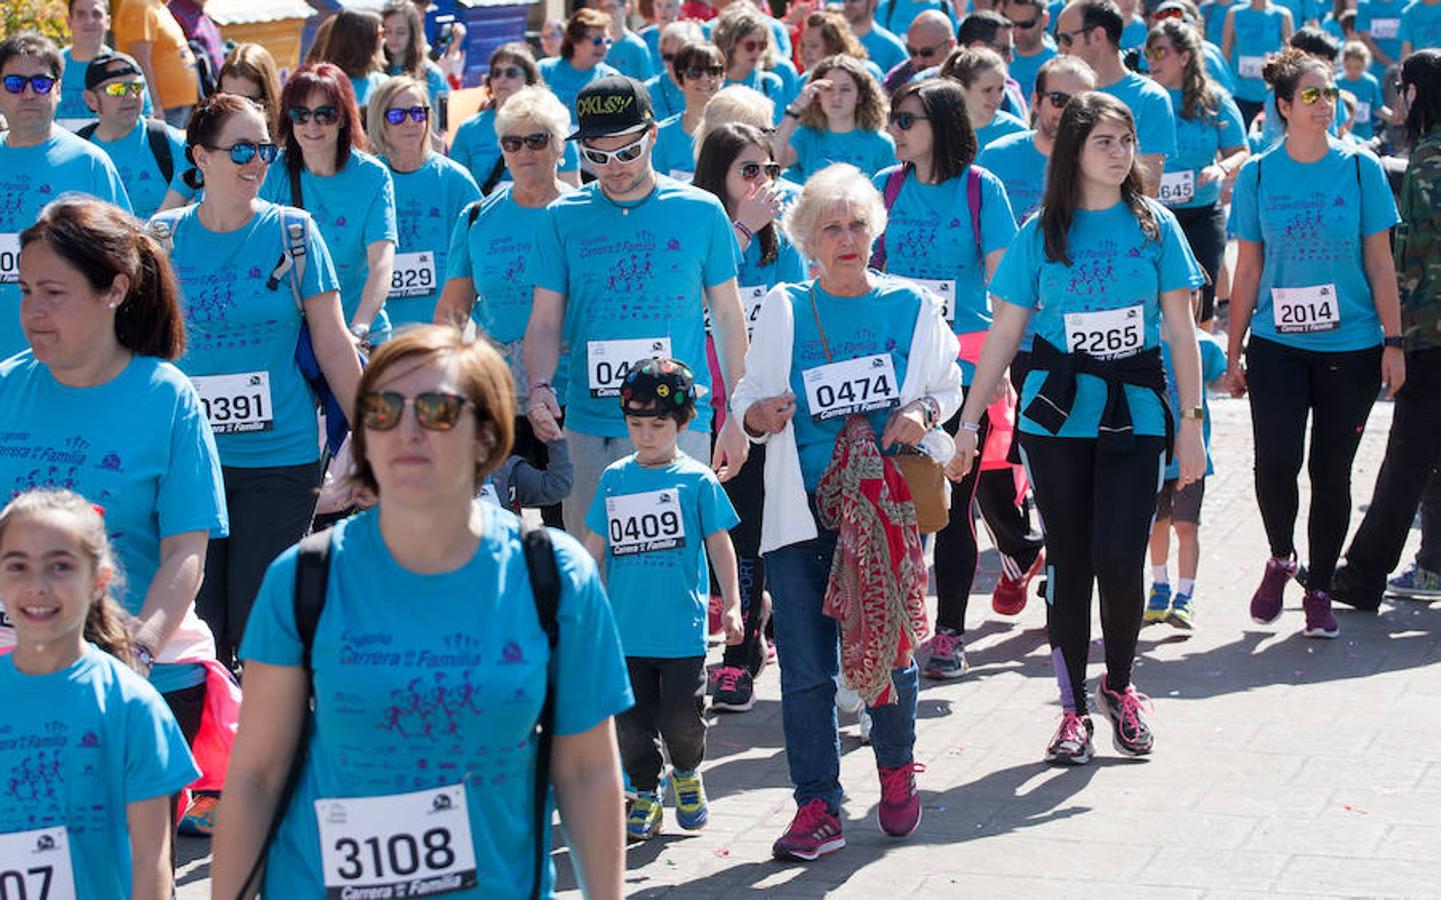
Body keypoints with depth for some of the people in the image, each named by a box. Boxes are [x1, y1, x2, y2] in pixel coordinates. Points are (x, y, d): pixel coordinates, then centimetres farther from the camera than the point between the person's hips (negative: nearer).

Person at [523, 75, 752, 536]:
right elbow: (545, 322, 6)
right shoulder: (562, 218, 6)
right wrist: (540, 386, -14)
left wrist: (737, 417, 7)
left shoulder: (701, 212, 4)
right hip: (589, 425, 1)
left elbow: (728, 317, 9)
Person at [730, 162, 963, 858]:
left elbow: (948, 385, 13)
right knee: (805, 668, -3)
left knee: (890, 648, 7)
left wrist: (923, 412, -8)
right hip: (801, 512, 0)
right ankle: (818, 807, 4)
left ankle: (896, 769, 32)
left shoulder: (910, 305, 4)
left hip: (889, 506, 0)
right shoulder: (783, 309, 6)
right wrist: (760, 414, -14)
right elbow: (747, 399, 9)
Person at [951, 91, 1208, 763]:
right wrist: (968, 422, 0)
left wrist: (1190, 423, -1)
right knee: (1068, 561, 4)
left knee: (1119, 560, -8)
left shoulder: (1155, 227, 3)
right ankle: (1074, 708, 15)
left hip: (1135, 414, 0)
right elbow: (1003, 333, 3)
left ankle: (1119, 687, 17)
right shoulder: (1040, 234, 3)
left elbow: (1180, 331, 4)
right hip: (1057, 416, 1)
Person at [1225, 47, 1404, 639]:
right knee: (1276, 460, -15)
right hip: (1277, 345, 0)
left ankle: (1319, 591, 19)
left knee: (1332, 471, 3)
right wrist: (1233, 352, 6)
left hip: (1350, 346, 0)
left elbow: (1379, 262, 3)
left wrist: (1393, 341, -1)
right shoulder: (1258, 174, 2)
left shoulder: (1360, 168, 1)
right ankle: (1280, 560, 13)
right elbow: (1248, 269, 6)